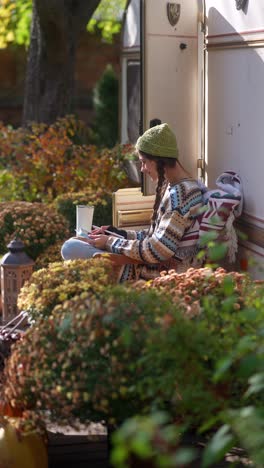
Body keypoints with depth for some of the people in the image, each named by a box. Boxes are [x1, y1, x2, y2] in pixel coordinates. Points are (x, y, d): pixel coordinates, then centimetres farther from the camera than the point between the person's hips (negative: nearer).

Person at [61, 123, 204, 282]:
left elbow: (158, 251, -23)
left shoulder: (179, 194, -21)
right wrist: (118, 233, 7)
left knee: (71, 248, -14)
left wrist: (111, 243, -13)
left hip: (155, 276, -11)